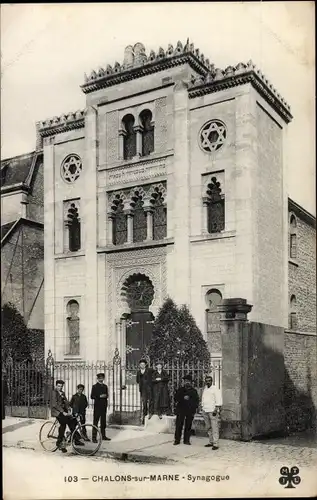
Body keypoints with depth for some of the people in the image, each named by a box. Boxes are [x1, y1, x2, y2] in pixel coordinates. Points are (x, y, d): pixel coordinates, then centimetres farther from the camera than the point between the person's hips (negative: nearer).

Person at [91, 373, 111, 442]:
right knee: (95, 422, -5)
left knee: (103, 421, 10)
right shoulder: (95, 386, -1)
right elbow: (92, 396, -6)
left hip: (104, 406, 5)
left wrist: (105, 396, -4)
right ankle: (94, 437, -3)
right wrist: (99, 396, -18)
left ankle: (103, 435, 18)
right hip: (97, 406, -5)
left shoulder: (105, 386, 14)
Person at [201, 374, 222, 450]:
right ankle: (211, 442, 15)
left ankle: (216, 444, -9)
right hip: (205, 411, 7)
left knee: (214, 428, -9)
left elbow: (218, 401, -9)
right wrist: (202, 409, 15)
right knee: (208, 428, 8)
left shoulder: (215, 389, -4)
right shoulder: (204, 390, 17)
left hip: (213, 411, -7)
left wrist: (216, 409, -17)